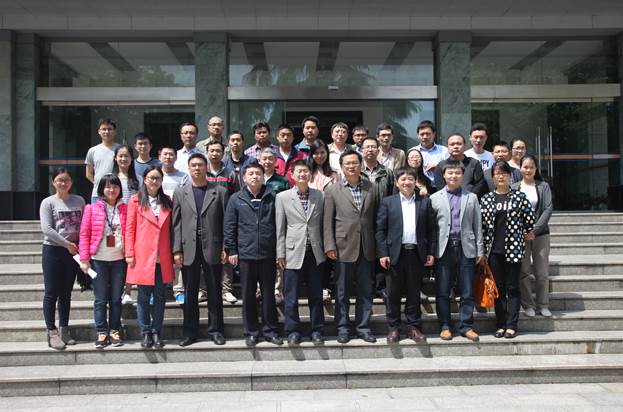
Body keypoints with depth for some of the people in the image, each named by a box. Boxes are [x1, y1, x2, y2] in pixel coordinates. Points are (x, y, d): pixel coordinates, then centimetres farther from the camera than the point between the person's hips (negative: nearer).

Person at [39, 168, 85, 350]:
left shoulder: (79, 201, 8)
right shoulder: (48, 202, -3)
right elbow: (47, 229, -11)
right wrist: (67, 244, -13)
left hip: (73, 251, 3)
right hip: (53, 251, -3)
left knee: (66, 293, 11)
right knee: (51, 293, 0)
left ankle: (64, 330, 19)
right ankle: (52, 332, 6)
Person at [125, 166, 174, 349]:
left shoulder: (167, 201, 11)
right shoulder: (136, 201, 2)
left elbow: (170, 229, 11)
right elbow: (129, 229, 1)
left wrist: (174, 252, 5)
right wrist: (129, 254, -5)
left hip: (162, 258, 3)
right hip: (142, 256, -2)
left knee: (159, 296, 6)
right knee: (143, 296, 3)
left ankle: (156, 333, 15)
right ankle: (146, 333, 14)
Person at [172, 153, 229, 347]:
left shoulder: (220, 192, 5)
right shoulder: (180, 193, 9)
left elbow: (226, 222, 2)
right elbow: (176, 223, 4)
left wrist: (225, 248, -4)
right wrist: (177, 250, -3)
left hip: (212, 249, -1)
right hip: (189, 250, 1)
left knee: (214, 292, 6)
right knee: (190, 293, 8)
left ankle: (215, 330, 16)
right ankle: (190, 332, 18)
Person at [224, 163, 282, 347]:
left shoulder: (272, 197, 4)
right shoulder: (236, 199, 4)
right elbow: (229, 227, 5)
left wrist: (280, 250, 2)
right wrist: (231, 250, -1)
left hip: (268, 254, 0)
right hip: (245, 254, 0)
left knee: (268, 294, 8)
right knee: (248, 295, 7)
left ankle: (270, 330, 19)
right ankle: (251, 332, 18)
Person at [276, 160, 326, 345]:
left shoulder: (319, 196, 6)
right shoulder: (282, 197, 1)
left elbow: (322, 224, 10)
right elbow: (280, 229, 1)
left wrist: (325, 247, 7)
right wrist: (281, 253, -2)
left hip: (314, 252, 2)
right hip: (293, 253, -2)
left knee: (316, 295, 9)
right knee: (291, 297, 4)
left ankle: (317, 331, 21)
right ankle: (293, 331, 18)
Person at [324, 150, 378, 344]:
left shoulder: (371, 188, 7)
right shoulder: (332, 190, 0)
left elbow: (375, 218, 7)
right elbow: (328, 221, -1)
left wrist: (377, 245, 4)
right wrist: (329, 246, -8)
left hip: (366, 248, 2)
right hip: (344, 247, -2)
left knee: (366, 290, 9)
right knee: (342, 291, 7)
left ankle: (363, 327, 21)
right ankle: (342, 328, 19)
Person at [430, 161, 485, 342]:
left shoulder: (471, 197, 11)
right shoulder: (435, 198, 7)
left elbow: (477, 225, 10)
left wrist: (480, 250, 5)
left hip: (466, 248, 1)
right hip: (444, 248, -1)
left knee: (467, 291, 5)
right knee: (443, 291, 3)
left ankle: (466, 326, 15)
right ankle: (445, 326, 14)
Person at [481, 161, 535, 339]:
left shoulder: (519, 196, -1)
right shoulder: (486, 199, 5)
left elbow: (530, 219, 3)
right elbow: (481, 224, 6)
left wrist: (524, 235, 11)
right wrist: (483, 249, 4)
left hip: (513, 248, -2)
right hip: (494, 250, 2)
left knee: (512, 288, 1)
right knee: (498, 288, 8)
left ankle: (511, 326, 7)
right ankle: (500, 325, 15)